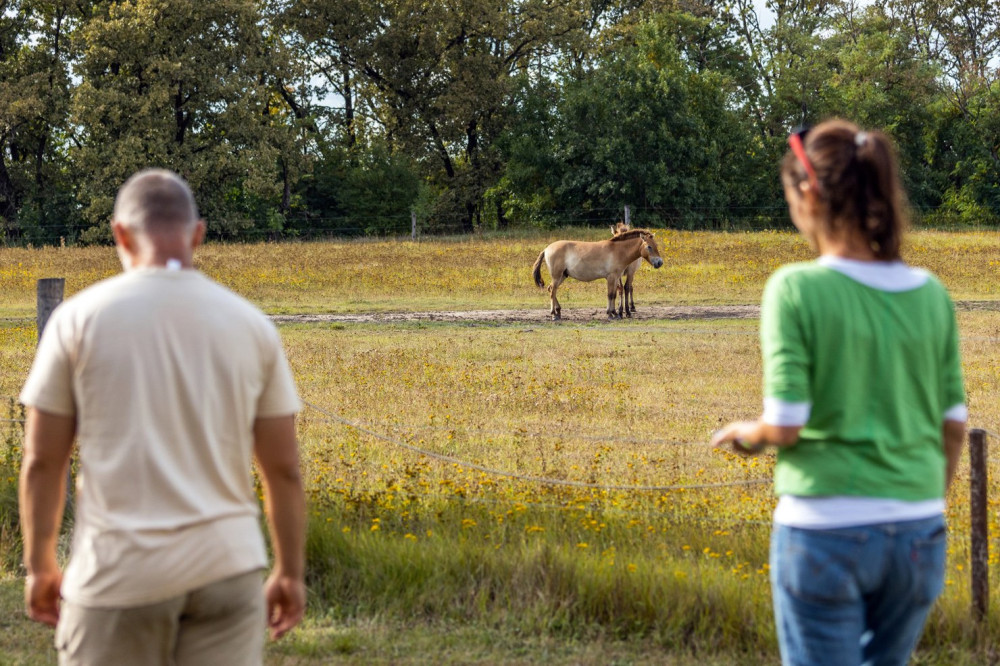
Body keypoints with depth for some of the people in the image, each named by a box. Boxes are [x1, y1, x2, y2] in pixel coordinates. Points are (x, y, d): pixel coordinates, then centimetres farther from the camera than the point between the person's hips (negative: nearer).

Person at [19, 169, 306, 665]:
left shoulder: (79, 317, -2)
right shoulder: (250, 325, 3)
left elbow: (41, 462, 0)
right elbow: (284, 469, 5)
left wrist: (40, 566, 11)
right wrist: (290, 573, 15)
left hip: (119, 571, -1)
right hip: (226, 567, 2)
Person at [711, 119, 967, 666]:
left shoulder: (796, 289, -11)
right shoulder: (930, 294, 3)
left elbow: (785, 425, -15)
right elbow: (954, 427, 7)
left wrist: (745, 434, 7)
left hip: (827, 529, -4)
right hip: (919, 531, 5)